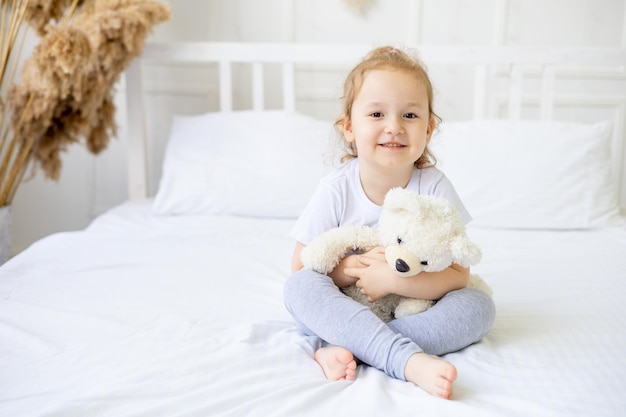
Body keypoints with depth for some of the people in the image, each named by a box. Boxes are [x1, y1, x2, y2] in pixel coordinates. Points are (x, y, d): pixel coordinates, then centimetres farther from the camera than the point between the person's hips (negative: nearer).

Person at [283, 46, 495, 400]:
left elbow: (458, 275, -14)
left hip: (415, 309, 1)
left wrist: (393, 279, -28)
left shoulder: (434, 187, -12)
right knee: (299, 286, -27)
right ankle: (410, 361, -42)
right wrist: (349, 270, -24)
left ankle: (345, 350, -33)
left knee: (479, 305, -23)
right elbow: (301, 268, -7)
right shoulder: (336, 190, -12)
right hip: (347, 310, 0)